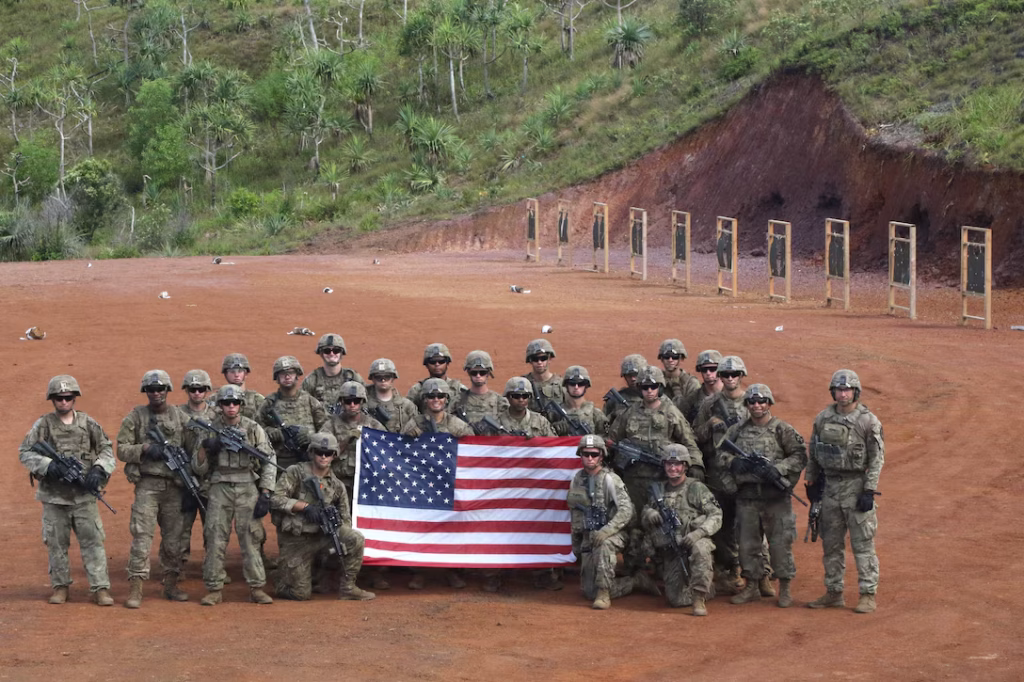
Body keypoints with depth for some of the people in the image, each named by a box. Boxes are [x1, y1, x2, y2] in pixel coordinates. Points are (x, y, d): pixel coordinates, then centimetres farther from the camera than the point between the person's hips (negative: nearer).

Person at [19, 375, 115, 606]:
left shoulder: (88, 423, 4)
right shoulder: (43, 425, 1)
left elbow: (107, 450, 9)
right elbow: (24, 452, -1)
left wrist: (99, 470, -9)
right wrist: (48, 465, -17)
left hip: (84, 495, 0)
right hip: (53, 496, 0)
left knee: (93, 541, -3)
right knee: (56, 543, 8)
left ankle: (100, 588, -1)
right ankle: (60, 586, 21)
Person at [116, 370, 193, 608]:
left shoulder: (180, 417, 8)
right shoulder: (135, 417, 3)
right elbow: (122, 449, 0)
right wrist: (145, 449, -15)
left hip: (175, 486, 3)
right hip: (147, 484, -3)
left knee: (174, 538, 7)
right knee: (142, 535, -9)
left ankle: (171, 584, 18)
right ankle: (135, 588, -8)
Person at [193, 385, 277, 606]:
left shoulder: (254, 429, 3)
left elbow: (269, 461, 3)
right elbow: (199, 468, 9)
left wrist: (265, 494, -4)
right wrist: (204, 448, -11)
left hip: (248, 489, -1)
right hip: (220, 490, 1)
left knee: (250, 538, -2)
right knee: (215, 539, -1)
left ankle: (257, 588, 4)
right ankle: (214, 590, 5)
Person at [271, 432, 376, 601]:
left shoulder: (336, 485, 7)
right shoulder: (295, 473, -5)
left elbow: (346, 519, 12)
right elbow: (276, 499, -14)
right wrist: (306, 507, -22)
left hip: (322, 536, 3)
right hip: (297, 540, -3)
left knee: (355, 538, -24)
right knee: (301, 595, -6)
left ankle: (348, 588, -9)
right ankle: (284, 575, 30)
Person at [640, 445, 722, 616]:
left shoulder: (696, 488, 1)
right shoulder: (658, 491, 14)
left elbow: (715, 516, -6)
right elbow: (644, 520, 20)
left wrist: (698, 532, -24)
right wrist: (648, 514, -5)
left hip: (693, 542, -4)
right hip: (670, 554, 4)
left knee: (700, 548, -41)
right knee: (676, 600, -8)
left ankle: (700, 597, -26)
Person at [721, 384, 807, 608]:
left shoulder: (782, 430, -2)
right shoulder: (738, 430, 9)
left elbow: (800, 456, -3)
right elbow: (721, 451, 14)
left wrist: (778, 469, -16)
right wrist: (733, 462, -7)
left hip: (775, 496, -4)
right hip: (747, 495, 4)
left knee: (780, 543, -2)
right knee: (747, 543, 9)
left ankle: (785, 589, 9)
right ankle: (752, 587, 21)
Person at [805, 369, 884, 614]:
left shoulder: (868, 421, -8)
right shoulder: (823, 418, 6)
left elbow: (877, 459, -9)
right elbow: (813, 453, 16)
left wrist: (869, 491, -14)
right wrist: (811, 482, 13)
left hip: (857, 486, -5)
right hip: (830, 485, 5)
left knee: (862, 544, -3)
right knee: (831, 543, 10)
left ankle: (868, 595, 2)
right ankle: (833, 593, 20)